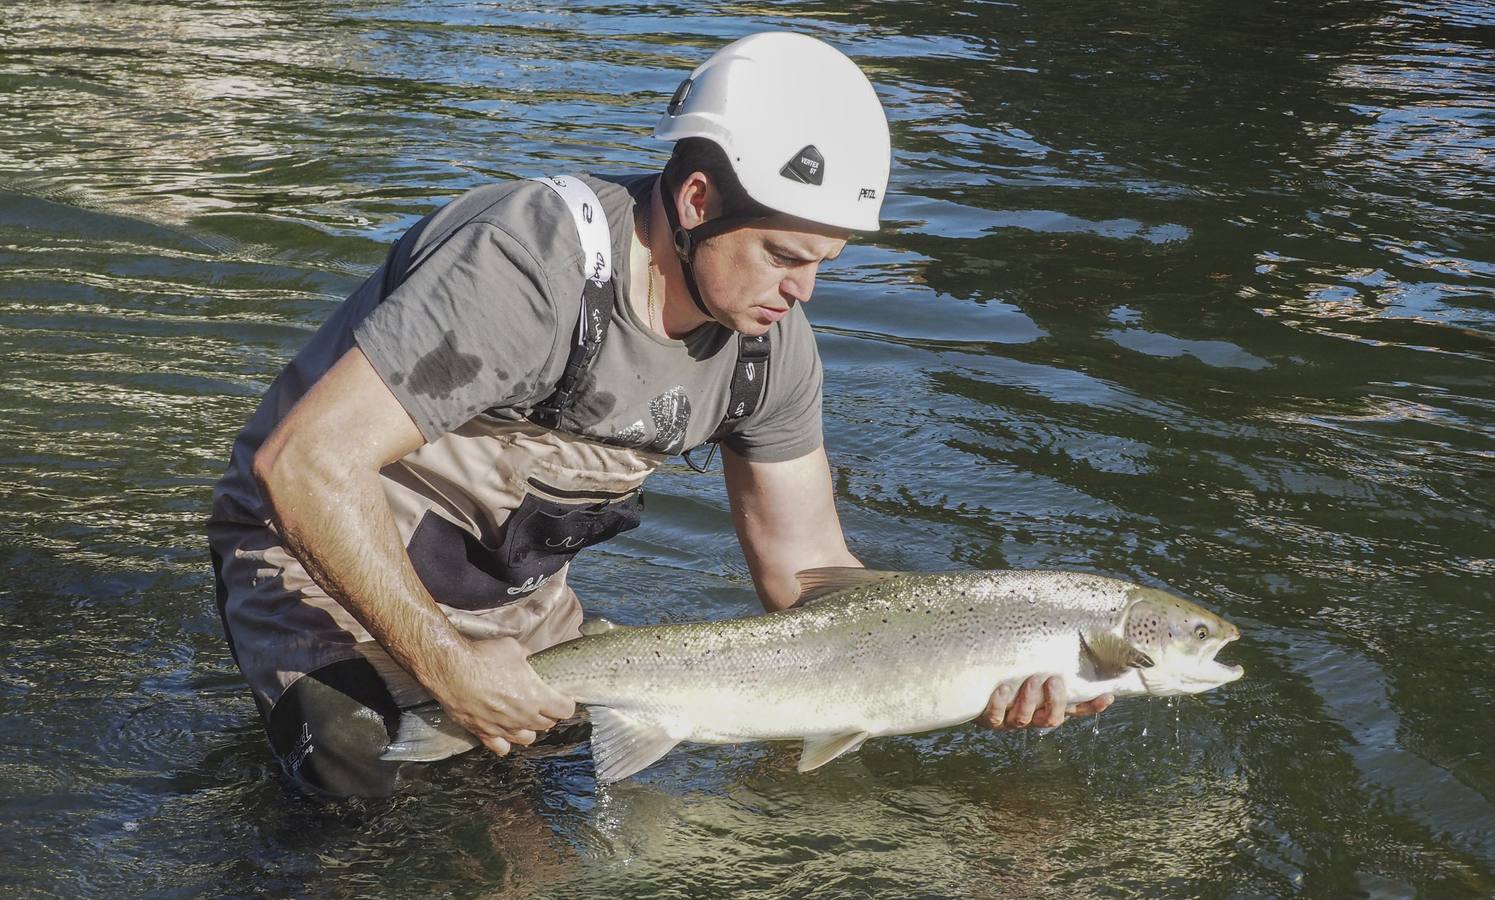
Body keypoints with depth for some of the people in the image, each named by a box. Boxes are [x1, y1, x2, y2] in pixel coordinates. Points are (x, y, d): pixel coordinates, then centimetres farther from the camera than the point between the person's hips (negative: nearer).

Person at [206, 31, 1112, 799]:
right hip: (329, 558, -6)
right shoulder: (532, 268, -35)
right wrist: (446, 662, -31)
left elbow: (804, 569, -4)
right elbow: (306, 463, -35)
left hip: (512, 587, 6)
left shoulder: (769, 338, -11)